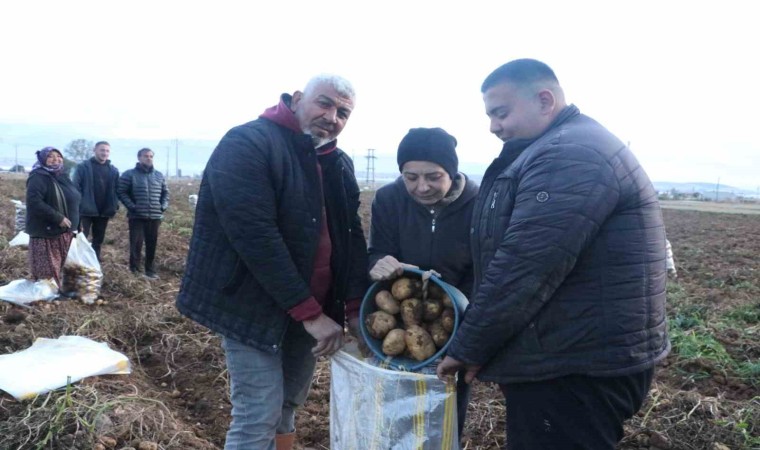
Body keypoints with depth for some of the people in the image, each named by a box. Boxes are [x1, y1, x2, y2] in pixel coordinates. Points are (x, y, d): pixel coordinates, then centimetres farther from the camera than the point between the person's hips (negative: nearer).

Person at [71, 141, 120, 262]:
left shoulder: (114, 170, 8)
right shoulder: (83, 167, -4)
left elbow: (117, 190, 9)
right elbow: (75, 188, -8)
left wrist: (115, 205, -2)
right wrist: (77, 206, -14)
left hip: (104, 212, 4)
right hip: (86, 211, -4)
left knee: (98, 240, 14)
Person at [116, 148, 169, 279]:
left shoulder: (159, 175, 12)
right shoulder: (129, 174, -1)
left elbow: (165, 192, 19)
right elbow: (121, 192, -4)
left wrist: (164, 205, 3)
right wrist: (131, 206, -13)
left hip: (155, 216, 4)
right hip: (137, 216, -4)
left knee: (152, 245, 8)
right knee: (136, 244, -3)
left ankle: (150, 270, 18)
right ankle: (134, 271, 7)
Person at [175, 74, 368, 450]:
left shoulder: (339, 164, 9)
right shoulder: (247, 144, -15)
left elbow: (351, 234, 6)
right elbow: (255, 236, -24)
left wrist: (358, 304, -8)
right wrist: (310, 312, -24)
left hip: (309, 310, 7)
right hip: (255, 307, -7)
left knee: (286, 409, 17)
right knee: (258, 419, -2)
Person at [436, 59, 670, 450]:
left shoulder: (570, 155, -19)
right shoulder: (561, 151, 16)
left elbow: (523, 267, -26)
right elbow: (520, 257, 18)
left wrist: (467, 348, -13)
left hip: (576, 369, -10)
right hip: (575, 358, 10)